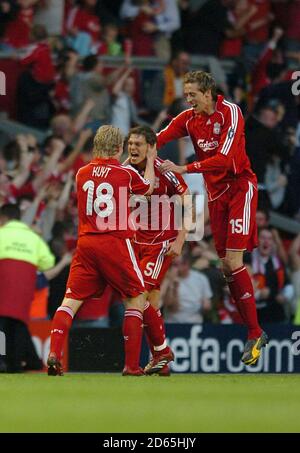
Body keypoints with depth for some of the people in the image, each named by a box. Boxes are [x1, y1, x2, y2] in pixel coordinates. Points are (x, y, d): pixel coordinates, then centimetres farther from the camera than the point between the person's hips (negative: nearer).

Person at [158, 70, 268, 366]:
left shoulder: (230, 112, -16)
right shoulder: (189, 119, 2)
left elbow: (225, 159, -25)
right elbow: (154, 141, -7)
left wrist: (182, 169, -28)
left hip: (240, 187, -6)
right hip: (216, 194, 6)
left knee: (234, 260, -16)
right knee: (226, 265, 2)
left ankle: (255, 333, -11)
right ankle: (254, 332, 8)